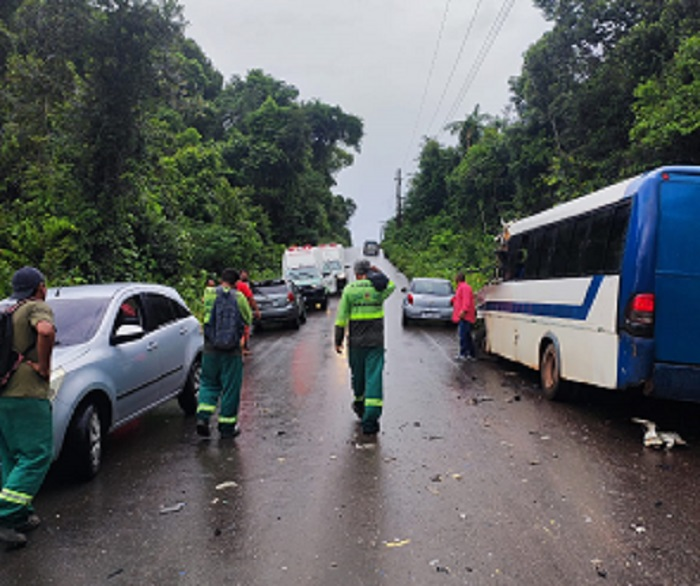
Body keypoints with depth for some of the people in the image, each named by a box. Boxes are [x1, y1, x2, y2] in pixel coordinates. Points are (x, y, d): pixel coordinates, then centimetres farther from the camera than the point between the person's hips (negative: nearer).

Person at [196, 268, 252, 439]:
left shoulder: (209, 294, 0)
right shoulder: (238, 297, -8)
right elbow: (248, 319, 3)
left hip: (210, 349, 3)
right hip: (231, 350, -3)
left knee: (208, 383, 18)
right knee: (230, 388, 8)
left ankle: (203, 417, 2)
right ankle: (227, 426, 15)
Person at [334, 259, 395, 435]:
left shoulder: (349, 290, -3)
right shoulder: (378, 288, -2)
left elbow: (341, 317, -4)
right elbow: (391, 286, 23)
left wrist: (338, 340, 2)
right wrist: (377, 273, 16)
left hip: (355, 341, 1)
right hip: (376, 341, -1)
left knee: (357, 374, 19)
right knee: (374, 376, -3)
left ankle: (359, 404, 42)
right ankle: (370, 420, -10)